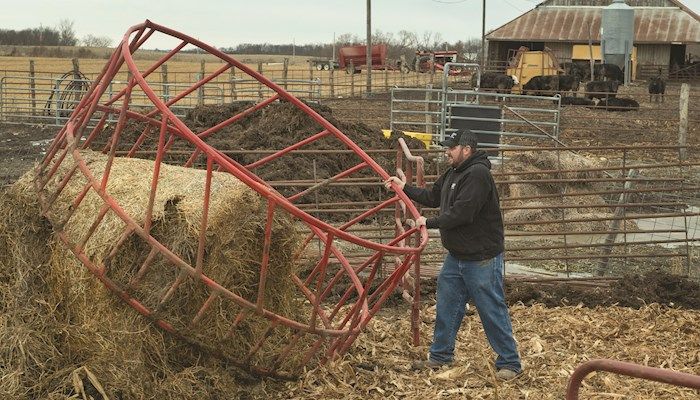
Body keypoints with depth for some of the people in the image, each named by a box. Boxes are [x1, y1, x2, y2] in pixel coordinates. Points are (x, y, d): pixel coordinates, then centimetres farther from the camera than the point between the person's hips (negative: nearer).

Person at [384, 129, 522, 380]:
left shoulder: (478, 174, -21)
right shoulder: (453, 173, 11)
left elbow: (460, 214, -27)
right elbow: (432, 197, 23)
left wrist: (429, 223, -17)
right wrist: (404, 188, 17)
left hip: (481, 258, -10)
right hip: (456, 256, 10)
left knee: (492, 310, -2)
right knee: (446, 307, 16)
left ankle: (509, 363, 9)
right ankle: (440, 357, 29)